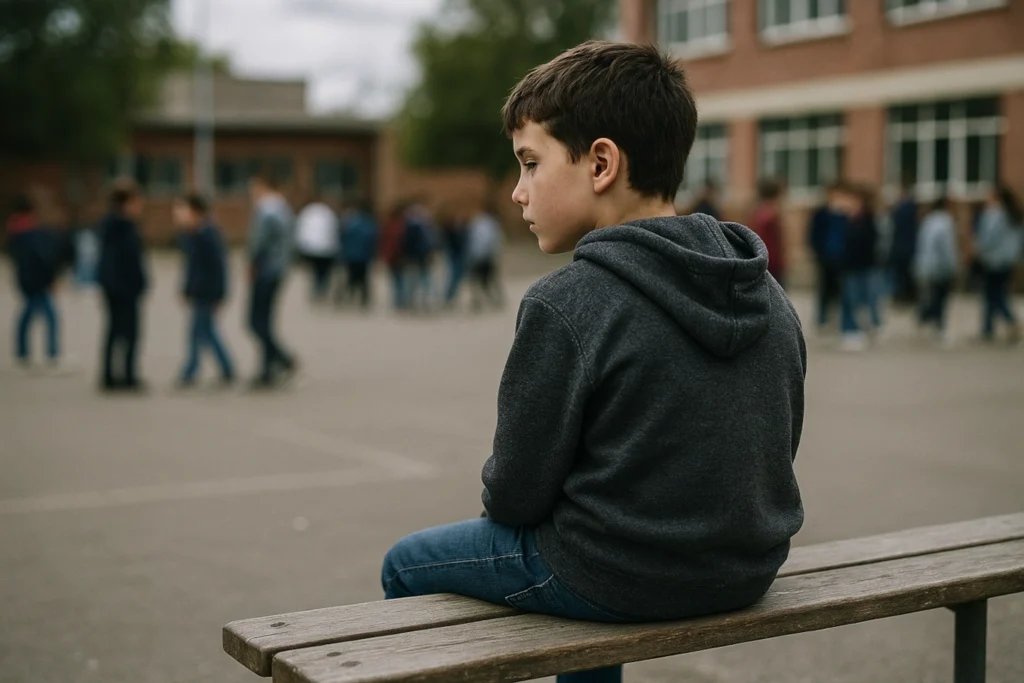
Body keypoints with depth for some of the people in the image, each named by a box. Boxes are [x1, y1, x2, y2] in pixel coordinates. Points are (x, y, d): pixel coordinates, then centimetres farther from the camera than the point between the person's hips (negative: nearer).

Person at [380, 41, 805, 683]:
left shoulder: (565, 304, -21)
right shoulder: (770, 296, 0)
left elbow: (516, 493, -15)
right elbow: (775, 451, 9)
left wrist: (501, 499, 8)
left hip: (621, 578, -7)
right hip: (749, 571, 7)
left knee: (407, 565, 15)